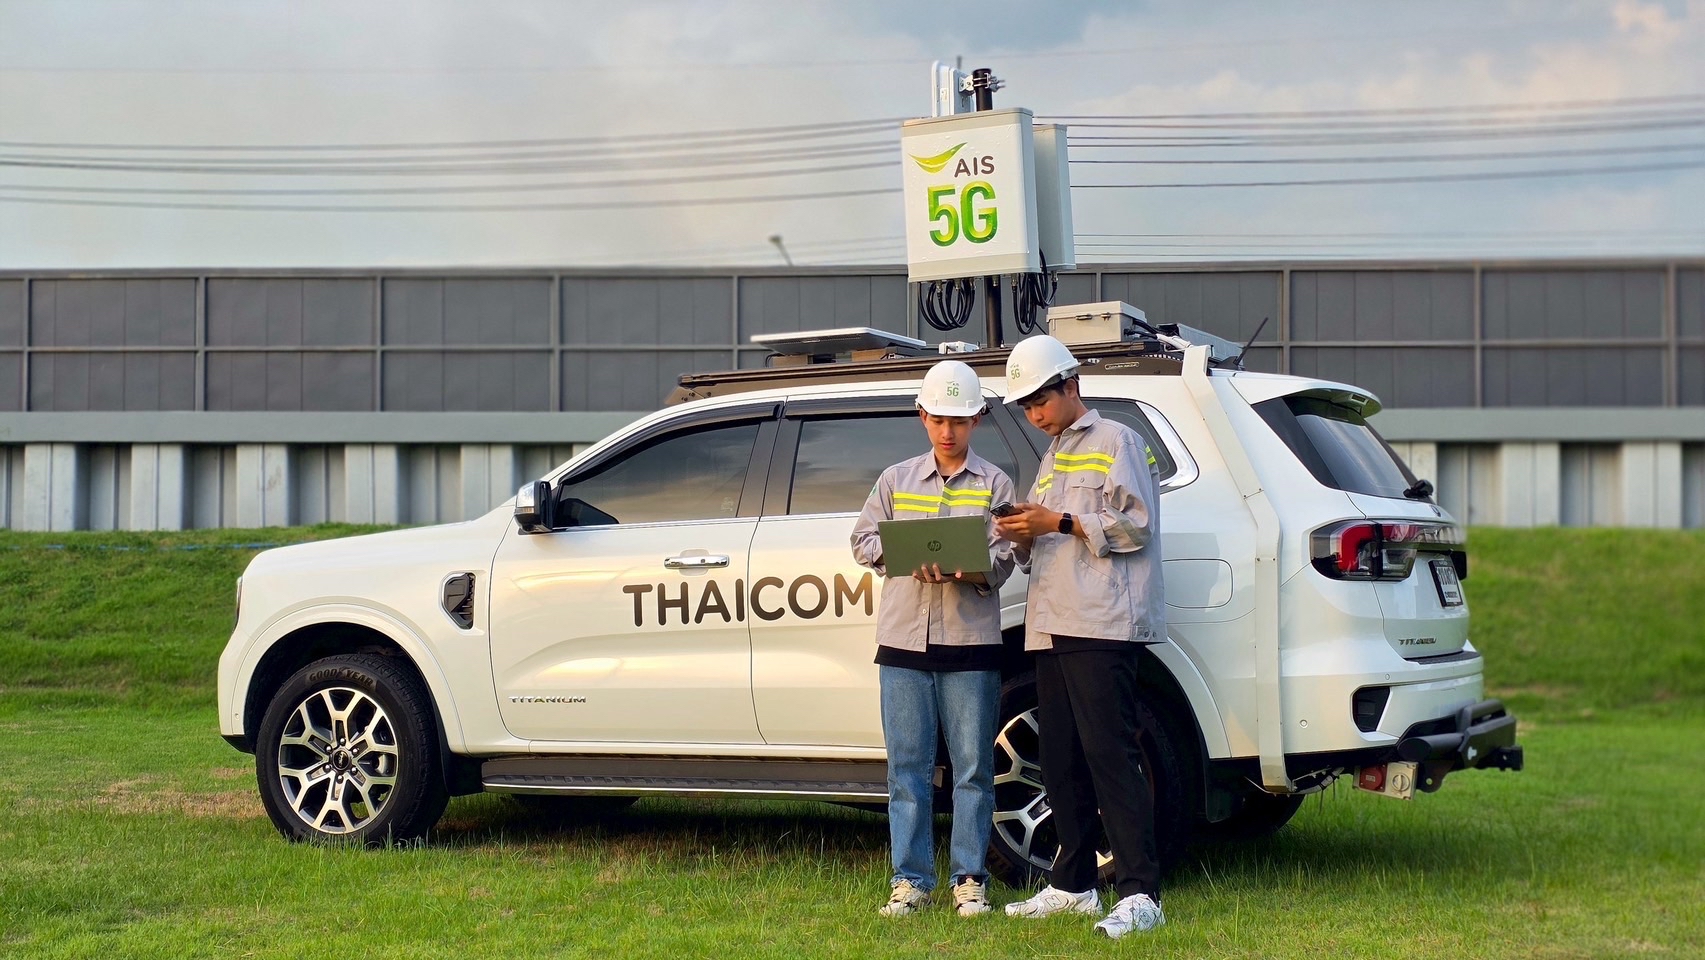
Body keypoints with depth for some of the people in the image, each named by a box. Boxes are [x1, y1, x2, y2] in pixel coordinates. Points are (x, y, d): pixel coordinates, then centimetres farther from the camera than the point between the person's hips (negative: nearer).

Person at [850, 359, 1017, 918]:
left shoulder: (994, 484, 8)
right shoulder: (895, 480, 15)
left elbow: (1002, 558, 0)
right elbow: (863, 540, 12)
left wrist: (967, 567, -22)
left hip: (971, 642, -2)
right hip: (903, 640, 2)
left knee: (973, 767, 0)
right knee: (908, 767, 2)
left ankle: (970, 878, 7)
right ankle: (911, 879, 7)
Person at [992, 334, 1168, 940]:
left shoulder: (1115, 441, 2)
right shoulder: (1052, 458, 26)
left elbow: (1136, 524, -8)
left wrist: (1061, 523, -13)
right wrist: (1024, 539, 6)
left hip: (1102, 625, -9)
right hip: (1052, 627, 9)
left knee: (1110, 756, -14)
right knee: (1061, 762, 9)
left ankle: (1140, 895, -15)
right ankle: (1073, 884, 16)